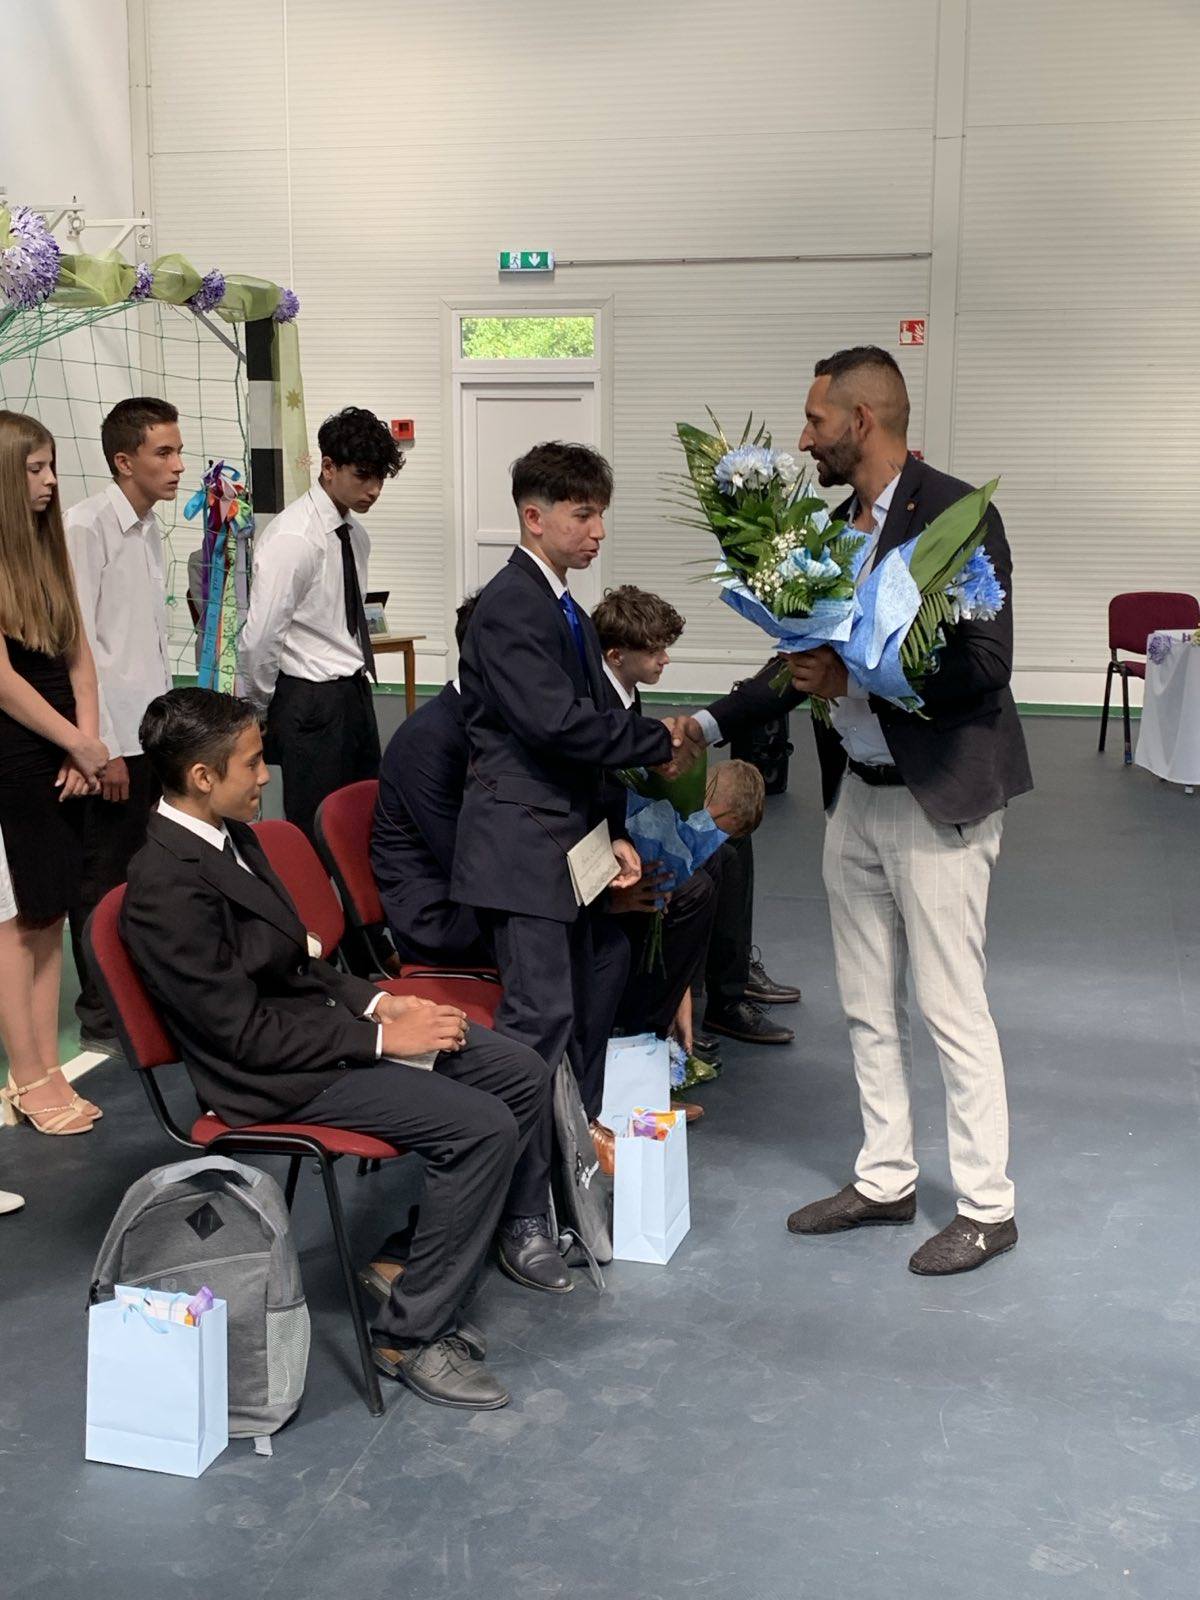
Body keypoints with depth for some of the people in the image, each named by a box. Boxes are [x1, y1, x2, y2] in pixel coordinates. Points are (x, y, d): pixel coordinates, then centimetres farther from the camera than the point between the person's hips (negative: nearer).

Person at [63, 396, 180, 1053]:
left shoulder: (149, 527, 14)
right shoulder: (86, 526, -13)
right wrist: (104, 746, -18)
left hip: (151, 730, 8)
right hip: (110, 739, -8)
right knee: (103, 881, 2)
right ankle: (101, 1019, 14)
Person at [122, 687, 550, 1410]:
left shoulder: (230, 837, 7)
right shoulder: (168, 884, -23)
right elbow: (247, 1033, -22)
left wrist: (376, 1001, 1)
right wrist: (380, 1038, -17)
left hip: (316, 1019, 10)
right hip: (276, 1077, -10)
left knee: (523, 1074, 4)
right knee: (483, 1127, -21)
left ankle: (436, 1251, 15)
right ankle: (411, 1336, -6)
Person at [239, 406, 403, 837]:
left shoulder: (355, 534, 10)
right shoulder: (292, 538, -18)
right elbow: (258, 640, -19)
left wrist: (357, 686, 16)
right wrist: (262, 708, -7)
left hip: (355, 693, 9)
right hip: (312, 703, -9)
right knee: (315, 832, -1)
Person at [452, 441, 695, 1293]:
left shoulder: (568, 614, 18)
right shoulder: (509, 607, -12)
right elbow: (558, 722, -22)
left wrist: (613, 835, 10)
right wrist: (661, 740, -9)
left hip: (572, 844, 10)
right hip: (524, 847, -10)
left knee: (594, 1006, 16)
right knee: (541, 1019, -11)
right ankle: (523, 1219, -3)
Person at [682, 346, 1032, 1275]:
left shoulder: (954, 512, -14)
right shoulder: (839, 526, 10)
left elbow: (986, 660, -20)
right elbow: (812, 661, 17)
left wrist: (859, 678, -23)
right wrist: (710, 726, 14)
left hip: (937, 797, -8)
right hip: (856, 793, 8)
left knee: (952, 1008, 1)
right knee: (869, 1007, 15)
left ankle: (987, 1207, 16)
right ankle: (885, 1181, 30)